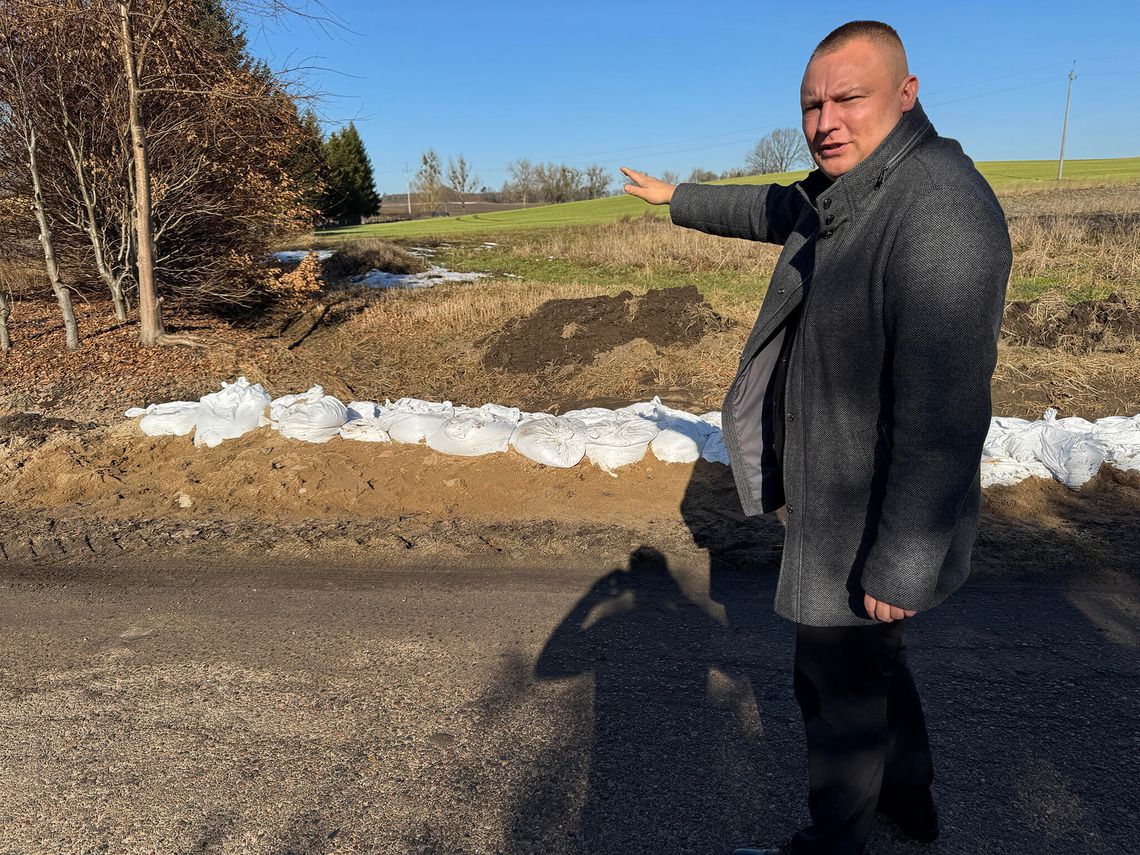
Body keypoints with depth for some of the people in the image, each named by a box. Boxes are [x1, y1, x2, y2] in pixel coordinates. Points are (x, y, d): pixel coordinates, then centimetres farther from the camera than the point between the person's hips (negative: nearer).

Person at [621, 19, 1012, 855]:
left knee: (839, 684, 10)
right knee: (870, 656, 27)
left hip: (871, 517, -10)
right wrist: (681, 198, 37)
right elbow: (778, 210, 26)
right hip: (836, 490, 10)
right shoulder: (848, 188, 3)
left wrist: (899, 565, -25)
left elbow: (943, 413, -30)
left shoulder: (938, 210, -27)